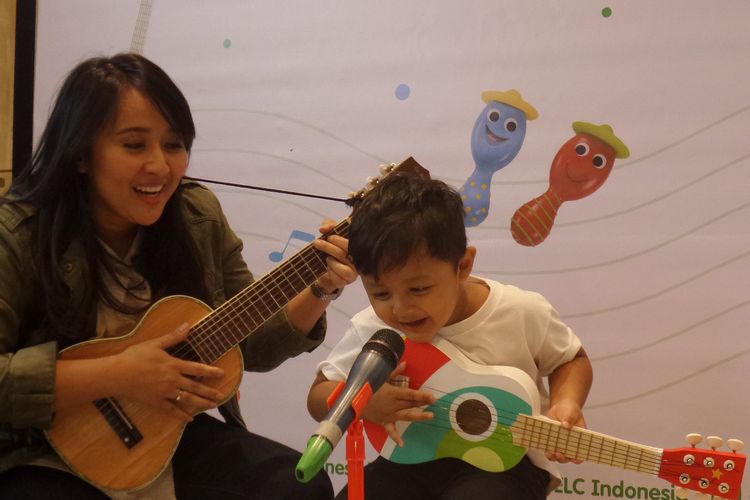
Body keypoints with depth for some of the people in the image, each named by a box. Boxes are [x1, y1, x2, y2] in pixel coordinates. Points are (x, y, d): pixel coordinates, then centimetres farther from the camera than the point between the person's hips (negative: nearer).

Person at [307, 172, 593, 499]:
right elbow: (318, 396, 0)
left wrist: (565, 403, -16)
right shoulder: (369, 329, -11)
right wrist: (362, 401, -21)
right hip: (412, 461, 2)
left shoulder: (522, 313, -14)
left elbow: (571, 360, 5)